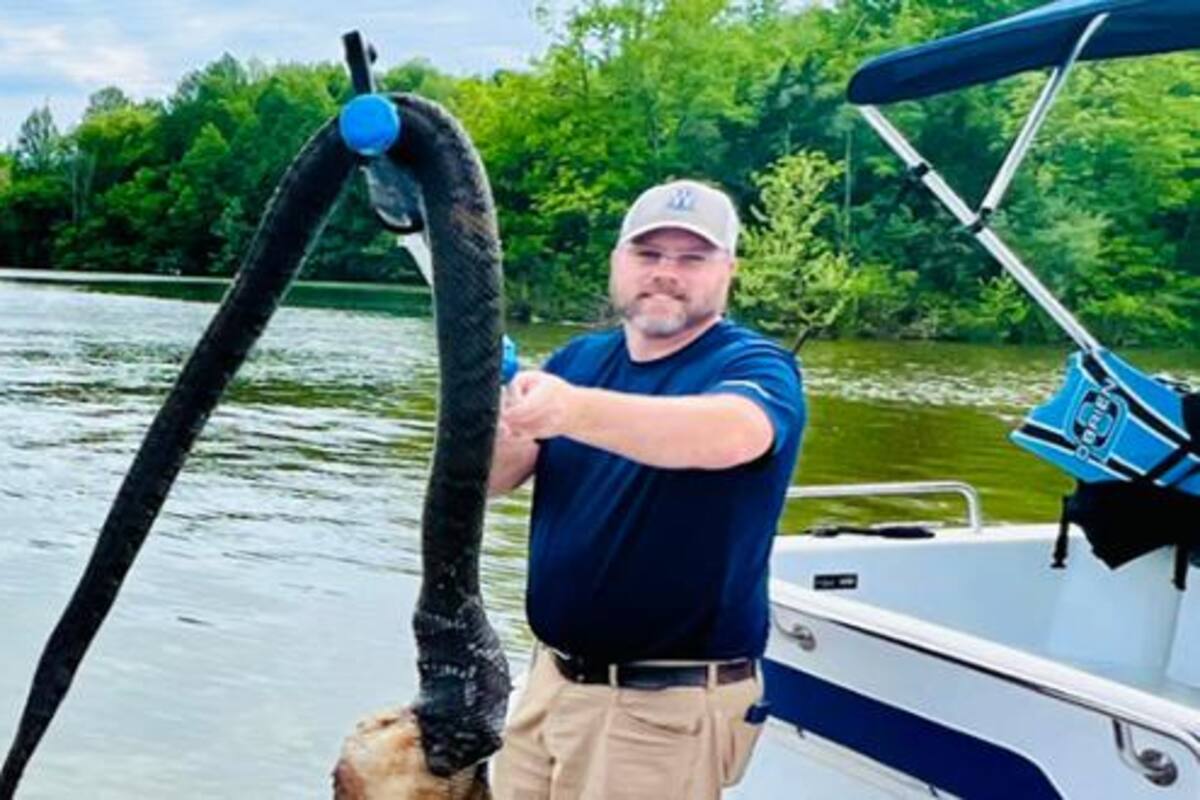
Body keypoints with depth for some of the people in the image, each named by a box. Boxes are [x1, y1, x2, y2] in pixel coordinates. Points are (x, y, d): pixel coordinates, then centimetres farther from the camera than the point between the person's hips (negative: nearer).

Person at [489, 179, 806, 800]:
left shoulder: (755, 366, -11)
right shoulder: (578, 360, 6)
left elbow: (731, 434, -34)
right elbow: (487, 479, -3)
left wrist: (576, 412, -49)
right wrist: (492, 423, -26)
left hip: (668, 705, -5)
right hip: (551, 679, 5)